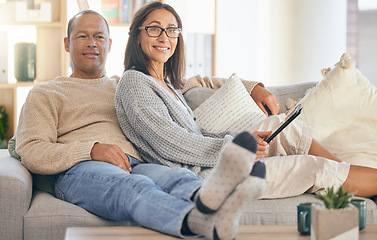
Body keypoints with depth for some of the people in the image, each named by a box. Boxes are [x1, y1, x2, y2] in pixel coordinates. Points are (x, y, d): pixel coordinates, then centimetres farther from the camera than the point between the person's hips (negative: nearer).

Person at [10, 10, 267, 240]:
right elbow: (30, 152, 6)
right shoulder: (45, 94, 22)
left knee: (180, 176, -36)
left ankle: (206, 198, -74)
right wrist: (92, 149, -11)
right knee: (133, 186, -42)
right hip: (81, 171, -3)